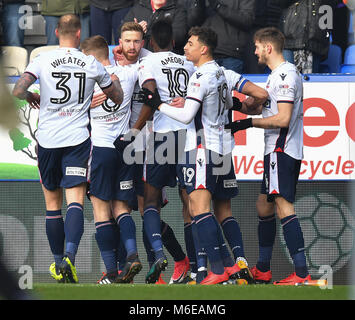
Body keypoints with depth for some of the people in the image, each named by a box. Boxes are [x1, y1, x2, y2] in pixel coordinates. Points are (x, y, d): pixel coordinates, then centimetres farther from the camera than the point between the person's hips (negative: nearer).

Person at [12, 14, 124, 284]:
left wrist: (32, 97, 10)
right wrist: (114, 78, 36)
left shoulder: (43, 60, -2)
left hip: (47, 139, 1)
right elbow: (118, 98, 15)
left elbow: (18, 91, -12)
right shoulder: (92, 64, 2)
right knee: (75, 201, -8)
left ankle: (58, 262, 20)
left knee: (53, 202, 14)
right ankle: (69, 257, -29)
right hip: (78, 139, -1)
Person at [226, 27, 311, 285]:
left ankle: (302, 273, -21)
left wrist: (248, 123, -13)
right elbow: (262, 107, 29)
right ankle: (262, 269, 25)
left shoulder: (285, 75, -14)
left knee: (284, 206, -16)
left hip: (281, 151, -11)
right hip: (277, 151, 11)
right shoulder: (280, 74, 18)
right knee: (264, 206, 16)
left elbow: (282, 119, -20)